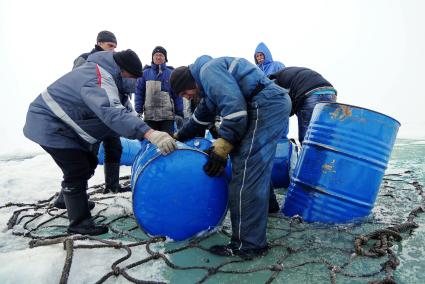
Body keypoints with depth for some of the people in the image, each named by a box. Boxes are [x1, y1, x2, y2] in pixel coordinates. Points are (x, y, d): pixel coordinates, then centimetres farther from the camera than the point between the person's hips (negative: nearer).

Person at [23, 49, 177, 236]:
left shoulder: (104, 74, 4)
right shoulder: (98, 80, -29)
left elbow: (123, 109, 3)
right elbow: (112, 113, -47)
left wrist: (145, 134, -8)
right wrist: (149, 133, -57)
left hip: (60, 124, 10)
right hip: (48, 125, -10)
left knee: (89, 163, 14)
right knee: (77, 171, -10)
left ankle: (69, 198, 33)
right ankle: (79, 222, 2)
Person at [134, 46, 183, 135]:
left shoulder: (171, 73, 4)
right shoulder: (145, 73, 6)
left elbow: (177, 95, 3)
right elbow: (139, 93, 7)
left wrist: (179, 114, -1)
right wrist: (138, 112, -1)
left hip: (167, 115, -1)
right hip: (149, 115, 1)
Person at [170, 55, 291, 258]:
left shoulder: (208, 70, -5)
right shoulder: (210, 85, 27)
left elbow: (234, 105, -20)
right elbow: (201, 117, 37)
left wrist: (222, 146, -18)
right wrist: (179, 137, 45)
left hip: (267, 105, -11)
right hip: (277, 104, 11)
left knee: (246, 175, -13)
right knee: (257, 170, 22)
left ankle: (248, 245, -8)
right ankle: (264, 207, 41)